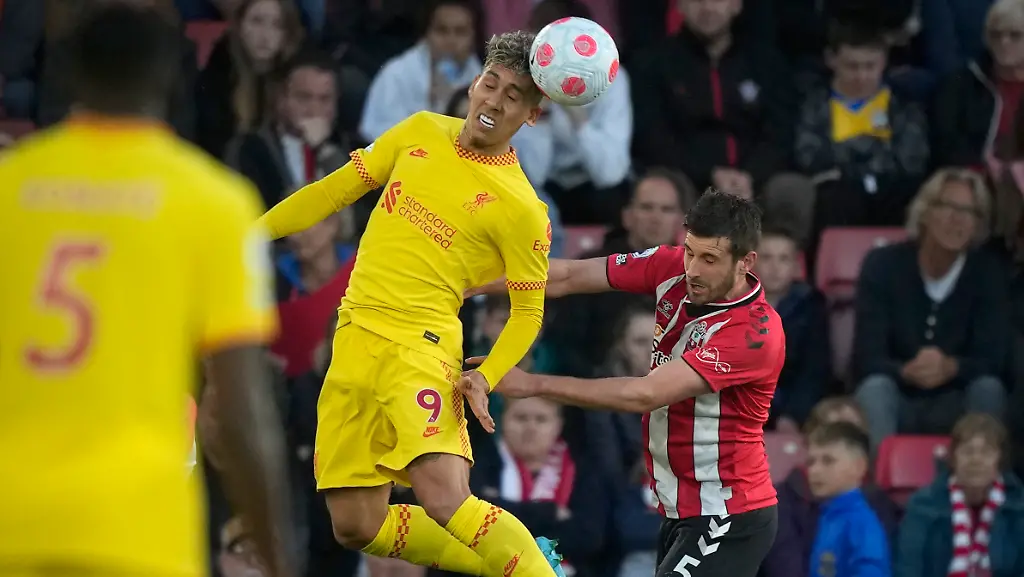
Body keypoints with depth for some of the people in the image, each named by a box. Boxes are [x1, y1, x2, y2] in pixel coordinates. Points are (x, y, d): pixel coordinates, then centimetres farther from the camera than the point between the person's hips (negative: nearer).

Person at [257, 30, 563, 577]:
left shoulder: (521, 209, -6)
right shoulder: (422, 132, 10)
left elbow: (528, 312, 2)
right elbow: (336, 190, 19)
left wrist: (485, 378, -14)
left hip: (420, 347, -6)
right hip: (353, 341, 6)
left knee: (446, 503, -28)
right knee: (356, 528, 4)